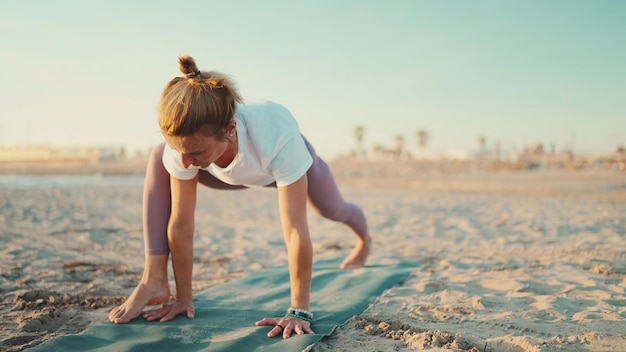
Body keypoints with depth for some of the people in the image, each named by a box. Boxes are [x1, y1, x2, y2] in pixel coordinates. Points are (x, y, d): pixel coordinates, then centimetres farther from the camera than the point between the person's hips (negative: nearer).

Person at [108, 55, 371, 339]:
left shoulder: (278, 138, -49)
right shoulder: (184, 141, -39)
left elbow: (295, 231, -45)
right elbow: (180, 223, -31)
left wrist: (300, 312, -41)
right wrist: (183, 298, -24)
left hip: (285, 163, -2)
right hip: (240, 173, 2)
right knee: (159, 157, -21)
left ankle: (364, 240, 62)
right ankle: (154, 279, -18)